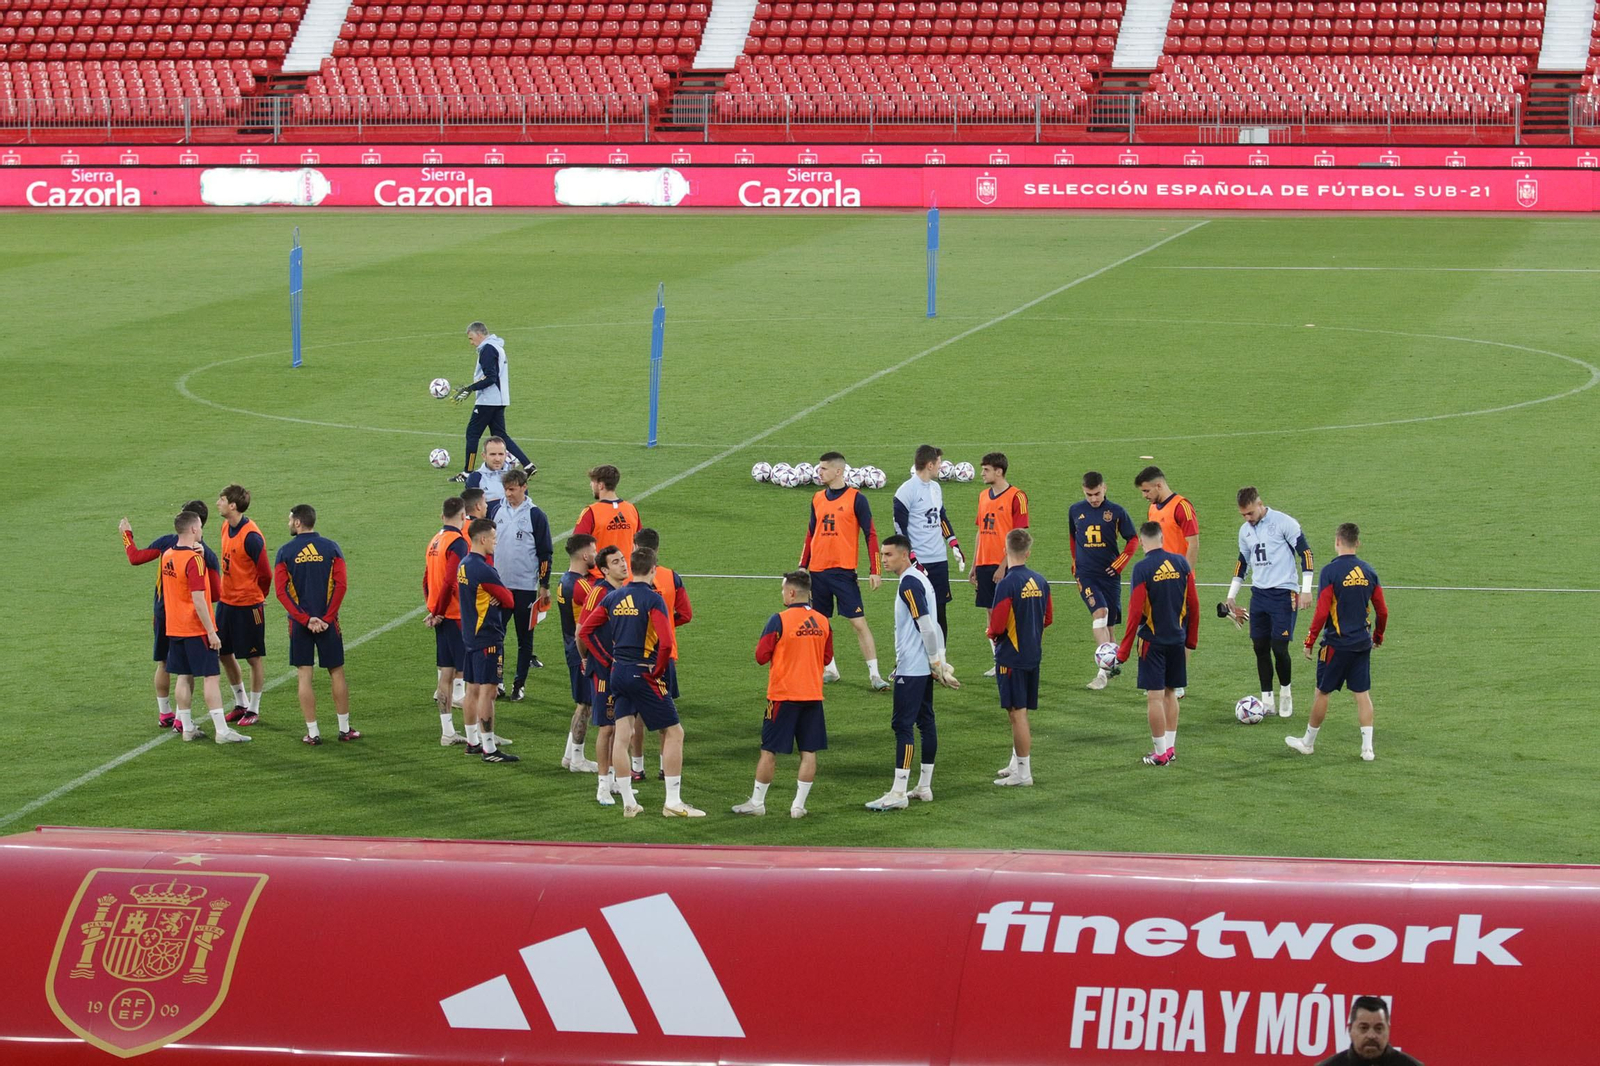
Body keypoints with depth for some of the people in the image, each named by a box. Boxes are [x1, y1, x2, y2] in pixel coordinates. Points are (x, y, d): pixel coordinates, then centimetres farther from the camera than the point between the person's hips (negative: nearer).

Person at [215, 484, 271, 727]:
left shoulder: (251, 536, -21)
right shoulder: (226, 527, 4)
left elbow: (265, 573, -16)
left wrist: (259, 598, -1)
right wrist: (223, 591, 11)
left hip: (248, 605, -8)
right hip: (226, 601, 8)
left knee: (253, 658, 4)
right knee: (225, 654, 14)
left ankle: (254, 710, 15)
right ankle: (241, 704, 29)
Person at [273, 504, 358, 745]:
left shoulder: (285, 551, -3)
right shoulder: (331, 548, 0)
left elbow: (281, 590, -9)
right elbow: (341, 585, -8)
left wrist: (305, 619, -10)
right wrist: (327, 618, -8)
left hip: (300, 623, -1)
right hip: (328, 621, 1)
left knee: (304, 676, 4)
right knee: (337, 673, 11)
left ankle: (313, 732, 4)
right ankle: (344, 728, 15)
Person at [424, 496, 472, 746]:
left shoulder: (435, 542, 12)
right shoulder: (458, 542, -15)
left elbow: (427, 580, 16)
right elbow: (450, 581, -22)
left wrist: (433, 609, 10)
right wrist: (438, 612, -12)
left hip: (442, 617, 8)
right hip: (457, 617, -8)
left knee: (446, 674, 11)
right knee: (465, 674, -5)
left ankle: (447, 732, 14)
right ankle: (470, 733, -5)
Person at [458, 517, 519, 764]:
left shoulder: (463, 566, 9)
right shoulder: (484, 570, -20)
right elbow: (509, 601, -13)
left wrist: (493, 599, -4)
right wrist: (501, 598, 7)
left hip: (470, 634, 10)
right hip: (488, 638, -10)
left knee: (473, 689, 15)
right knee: (487, 690, -8)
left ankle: (473, 741, 24)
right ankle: (489, 749, -9)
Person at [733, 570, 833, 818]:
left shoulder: (779, 620, -13)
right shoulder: (822, 621, 2)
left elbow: (761, 656, -11)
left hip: (783, 695, -4)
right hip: (813, 695, 4)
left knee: (769, 751, 6)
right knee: (809, 752, 6)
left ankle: (757, 802, 13)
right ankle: (799, 805, 6)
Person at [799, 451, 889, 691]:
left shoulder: (856, 499, -5)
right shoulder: (818, 499, 11)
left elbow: (870, 535, -5)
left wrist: (874, 571, -11)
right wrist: (802, 568, 15)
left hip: (844, 571, -5)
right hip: (818, 571, 5)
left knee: (859, 622, -9)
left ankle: (874, 674, -8)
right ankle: (830, 670, 22)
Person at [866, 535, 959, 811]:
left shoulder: (909, 584, -16)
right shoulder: (920, 579, 15)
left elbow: (926, 626, -20)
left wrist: (936, 664, -16)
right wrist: (940, 663, 19)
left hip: (911, 668, -10)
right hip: (923, 667, 10)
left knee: (902, 725, -9)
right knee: (925, 722, 12)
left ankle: (898, 793, -10)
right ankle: (924, 787, 17)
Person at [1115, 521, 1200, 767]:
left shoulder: (1142, 569, -14)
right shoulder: (1181, 563, 0)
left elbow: (1135, 612, -15)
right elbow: (1194, 603, 5)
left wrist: (1124, 650, -9)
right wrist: (1192, 639, 16)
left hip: (1153, 640, -5)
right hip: (1177, 639, 5)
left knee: (1154, 696, 0)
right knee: (1170, 693, 16)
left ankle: (1161, 752, 2)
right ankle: (1171, 748, 19)